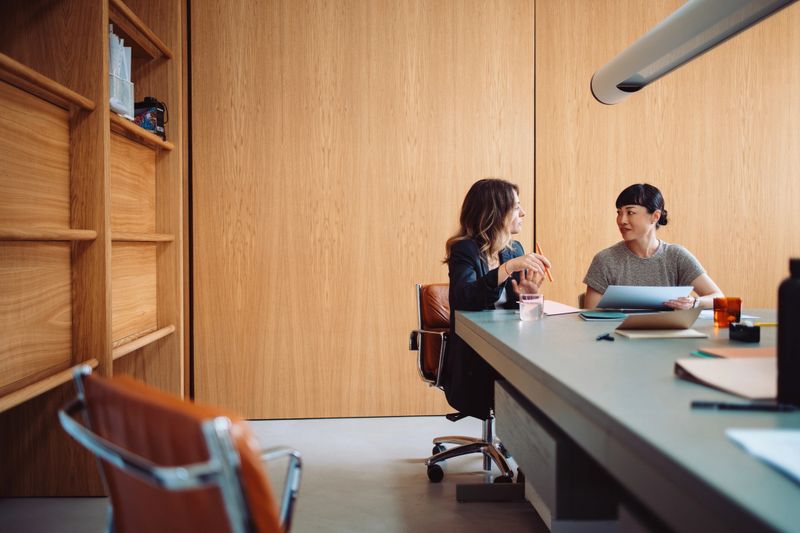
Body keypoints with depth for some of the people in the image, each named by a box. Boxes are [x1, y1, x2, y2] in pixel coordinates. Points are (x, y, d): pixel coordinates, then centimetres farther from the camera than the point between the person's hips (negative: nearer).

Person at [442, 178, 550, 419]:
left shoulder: (515, 249, 12)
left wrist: (530, 295, -9)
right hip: (473, 361, -6)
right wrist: (508, 268, -31)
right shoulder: (464, 250, -6)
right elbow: (465, 299, -27)